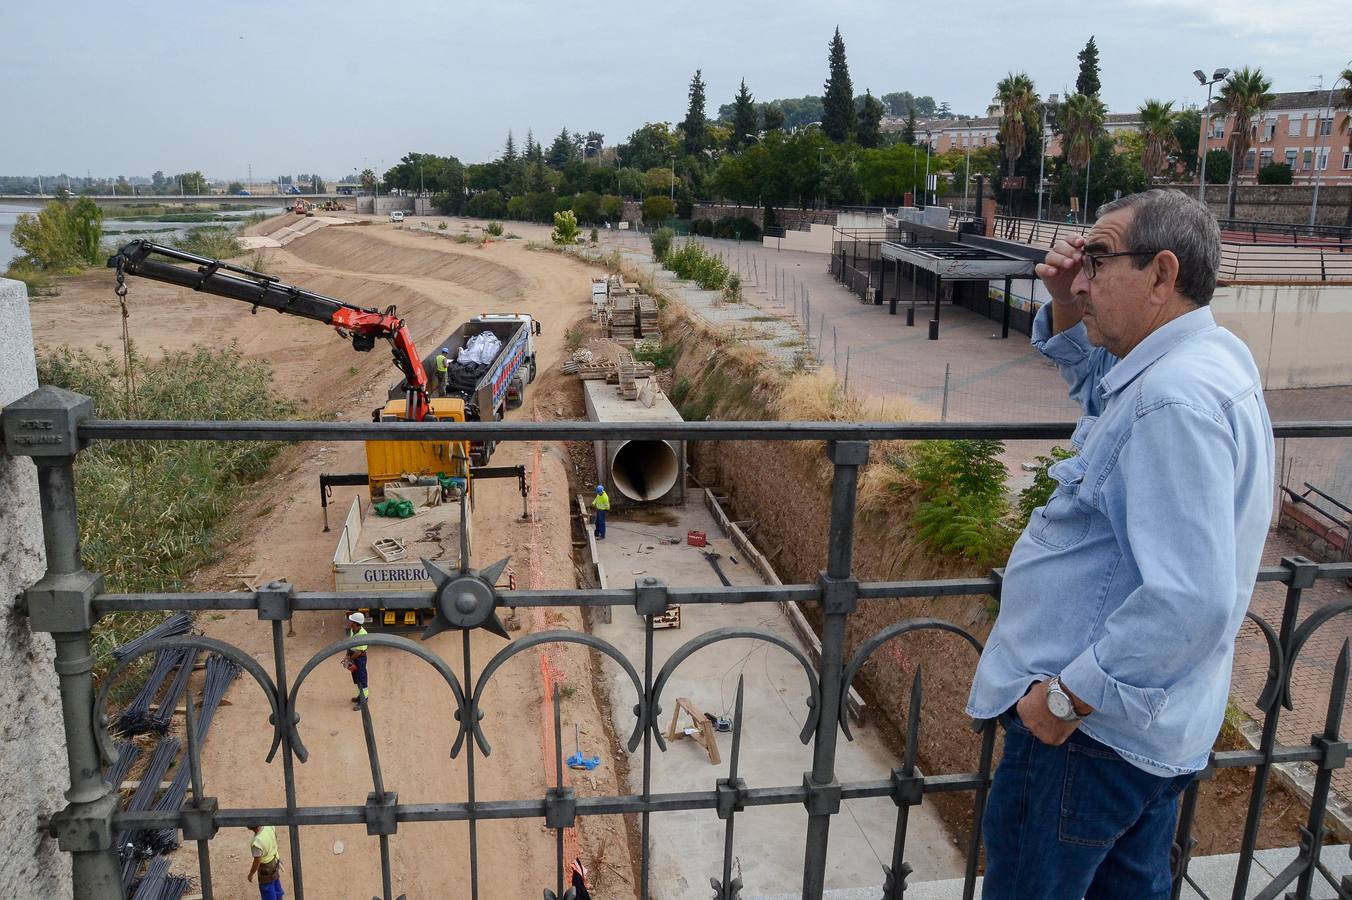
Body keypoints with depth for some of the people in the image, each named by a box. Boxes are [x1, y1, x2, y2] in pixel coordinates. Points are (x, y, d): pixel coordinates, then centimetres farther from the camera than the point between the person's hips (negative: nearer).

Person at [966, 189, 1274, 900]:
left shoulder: (1176, 400, -28)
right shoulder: (1212, 356, 5)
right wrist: (1067, 306, 5)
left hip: (1089, 728, -10)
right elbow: (1095, 379, 25)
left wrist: (1066, 696, -24)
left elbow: (1192, 599, -34)